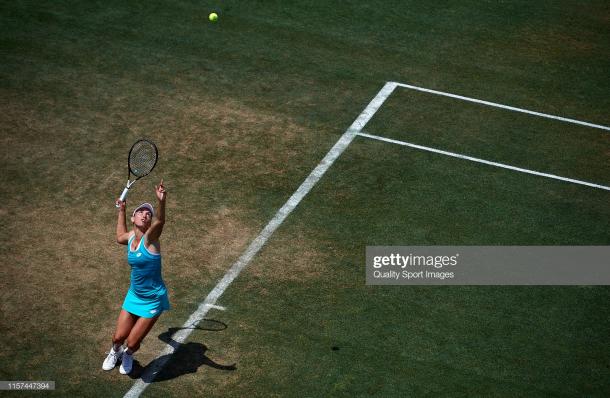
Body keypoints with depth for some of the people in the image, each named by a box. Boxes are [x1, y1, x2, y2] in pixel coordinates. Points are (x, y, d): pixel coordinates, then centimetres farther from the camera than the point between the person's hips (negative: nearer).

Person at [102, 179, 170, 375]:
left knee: (132, 342, 3)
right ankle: (115, 352, 45)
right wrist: (121, 210, 24)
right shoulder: (131, 237, -3)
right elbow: (120, 236, 25)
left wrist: (161, 201, -64)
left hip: (153, 300, -5)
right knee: (118, 337, 8)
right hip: (134, 295, 5)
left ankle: (128, 355, 40)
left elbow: (160, 221, -44)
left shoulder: (150, 238, -20)